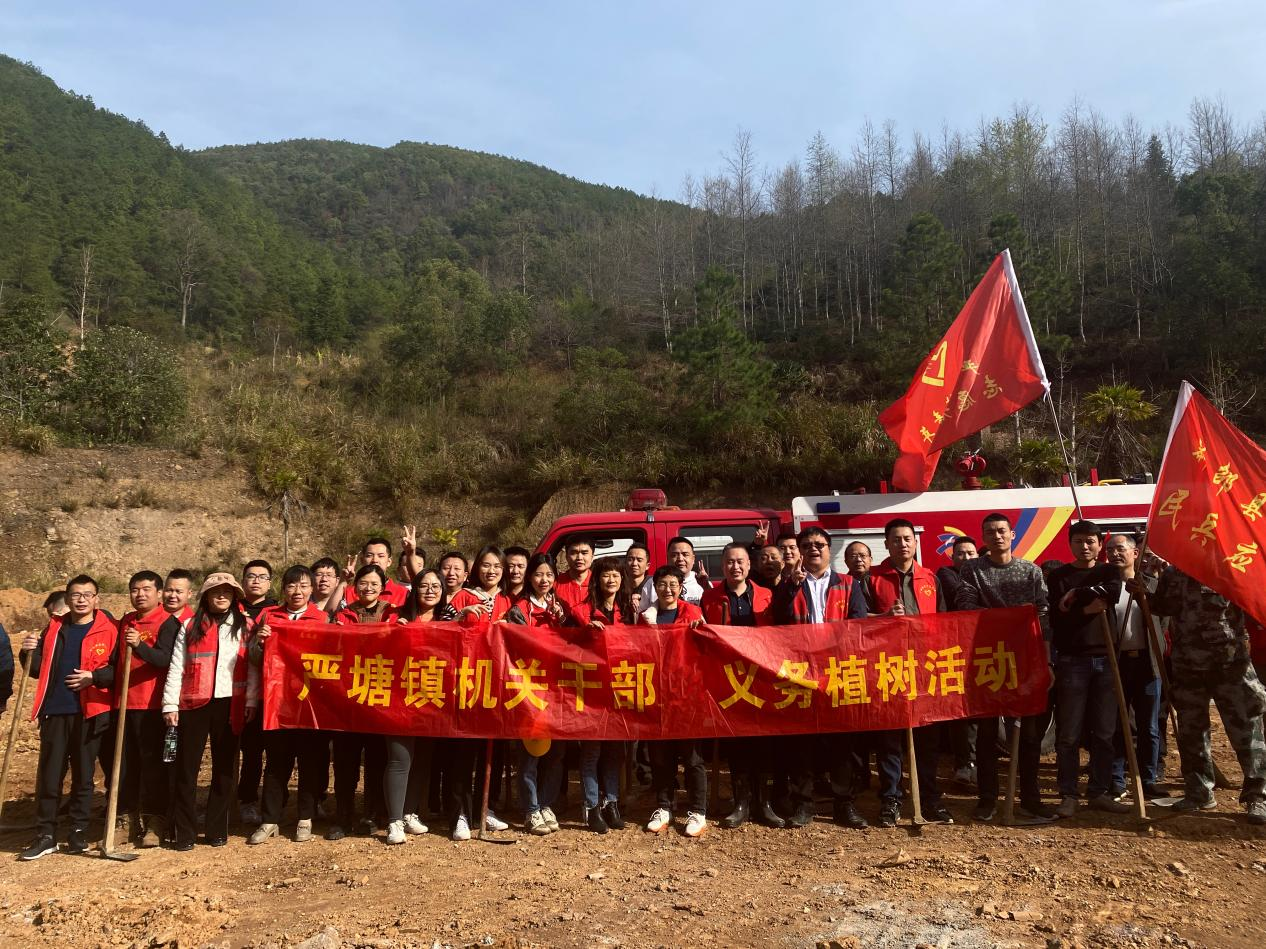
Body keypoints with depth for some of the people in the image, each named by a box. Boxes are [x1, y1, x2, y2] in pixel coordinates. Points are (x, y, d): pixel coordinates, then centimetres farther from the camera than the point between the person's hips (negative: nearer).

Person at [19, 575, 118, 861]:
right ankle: (45, 835, 16)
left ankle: (79, 833, 19)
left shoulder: (109, 629, -3)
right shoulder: (54, 628, 11)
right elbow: (39, 670, 17)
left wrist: (94, 677, -20)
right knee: (48, 775, 5)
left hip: (89, 712, -3)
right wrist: (31, 653, -2)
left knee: (83, 775, 7)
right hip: (54, 712, 3)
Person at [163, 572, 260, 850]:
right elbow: (176, 668, 3)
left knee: (224, 767, 7)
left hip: (230, 704, 0)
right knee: (187, 767, 2)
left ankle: (217, 829, 18)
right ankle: (184, 832, 12)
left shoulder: (246, 627, 6)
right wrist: (170, 705, -3)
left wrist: (251, 700, -4)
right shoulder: (190, 626, 6)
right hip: (194, 704, 0)